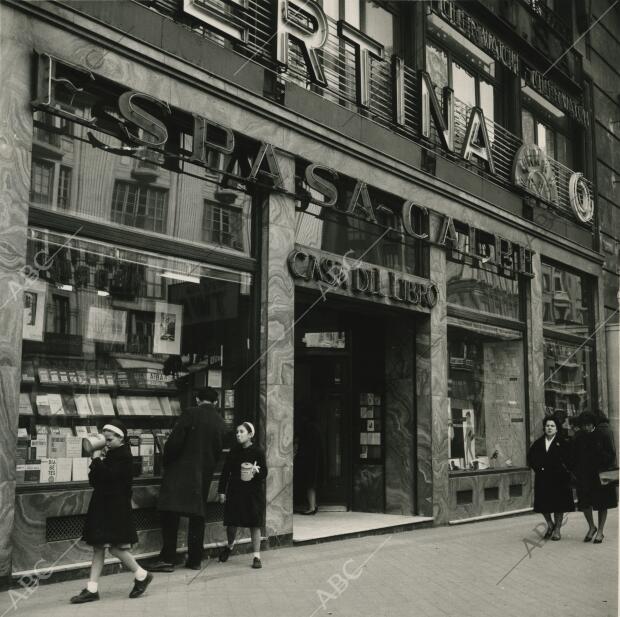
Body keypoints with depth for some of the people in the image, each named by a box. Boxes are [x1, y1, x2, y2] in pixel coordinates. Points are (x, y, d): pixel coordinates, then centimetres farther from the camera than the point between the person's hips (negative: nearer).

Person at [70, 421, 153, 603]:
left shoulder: (124, 456, -12)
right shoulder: (110, 454, 14)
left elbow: (109, 475, -24)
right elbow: (93, 479, 13)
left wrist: (98, 461, -10)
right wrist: (100, 462, -5)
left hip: (116, 508, -9)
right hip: (102, 506, 9)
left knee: (115, 547, -7)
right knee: (98, 547, 8)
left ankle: (142, 576, 11)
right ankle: (92, 589, 11)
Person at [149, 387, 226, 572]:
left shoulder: (190, 414, -8)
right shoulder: (220, 423, 7)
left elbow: (174, 441, -12)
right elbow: (218, 452, 11)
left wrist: (166, 463, 2)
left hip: (181, 471, -5)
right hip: (204, 474, 5)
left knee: (170, 515, -1)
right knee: (197, 516, 12)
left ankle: (168, 558, -3)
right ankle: (195, 560, 15)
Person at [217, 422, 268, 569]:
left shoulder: (257, 452, -5)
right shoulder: (234, 451, 4)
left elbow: (264, 473, -2)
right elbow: (225, 471, 7)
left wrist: (256, 471, -24)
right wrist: (222, 491, 4)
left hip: (253, 492, -2)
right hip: (235, 491, 3)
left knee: (254, 525, 0)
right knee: (231, 523, 5)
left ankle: (257, 556, 9)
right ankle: (230, 545, 36)